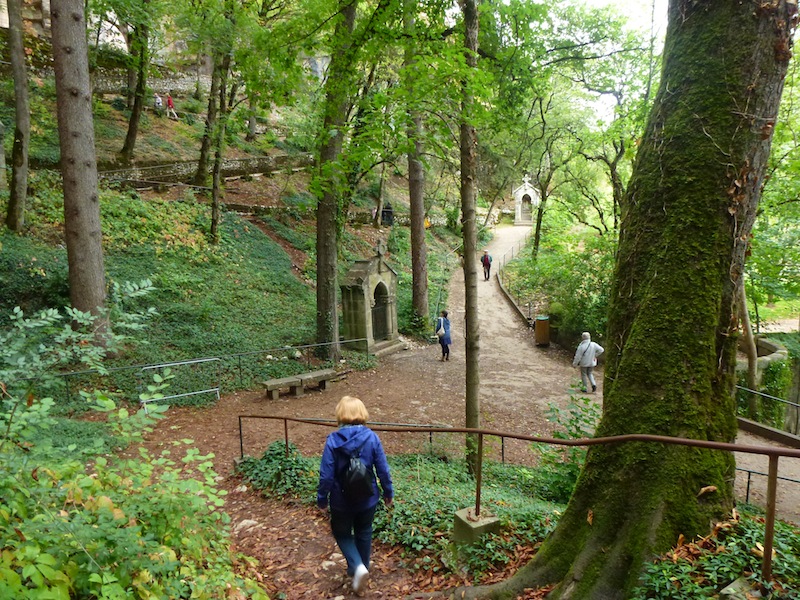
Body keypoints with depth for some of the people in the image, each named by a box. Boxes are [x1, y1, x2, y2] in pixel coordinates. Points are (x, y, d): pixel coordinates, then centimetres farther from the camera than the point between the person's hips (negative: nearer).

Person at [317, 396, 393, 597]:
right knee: (363, 534, 23)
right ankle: (361, 569, 36)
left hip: (341, 500, -2)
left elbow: (326, 474, -15)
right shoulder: (371, 437, -13)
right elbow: (383, 469, -7)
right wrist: (388, 492, 7)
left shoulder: (333, 440, -18)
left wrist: (322, 498, 0)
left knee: (342, 534, 20)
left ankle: (358, 567, 0)